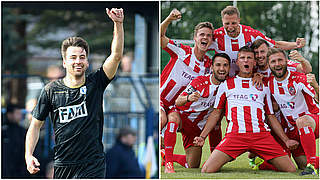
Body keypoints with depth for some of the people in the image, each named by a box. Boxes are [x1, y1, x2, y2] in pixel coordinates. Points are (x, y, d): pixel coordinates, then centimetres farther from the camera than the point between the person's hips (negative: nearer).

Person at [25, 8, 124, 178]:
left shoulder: (95, 84, 1)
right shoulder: (51, 90, 3)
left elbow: (116, 55, -11)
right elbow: (36, 125, 9)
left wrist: (118, 24, -23)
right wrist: (29, 156, -4)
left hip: (93, 165, -2)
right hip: (62, 165, 2)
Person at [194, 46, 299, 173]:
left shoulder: (263, 86, 21)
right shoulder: (226, 85, 17)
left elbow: (271, 117, 23)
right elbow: (216, 114, 18)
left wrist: (286, 140, 14)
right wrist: (202, 136, 7)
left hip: (261, 134, 2)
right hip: (235, 134, -1)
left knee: (291, 170, -10)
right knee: (207, 171, -19)